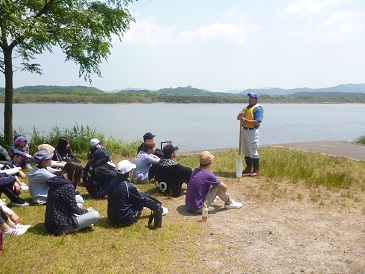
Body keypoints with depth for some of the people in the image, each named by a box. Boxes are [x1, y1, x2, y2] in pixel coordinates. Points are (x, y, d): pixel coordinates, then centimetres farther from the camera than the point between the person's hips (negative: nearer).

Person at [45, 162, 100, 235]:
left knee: (78, 198, 25)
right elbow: (74, 208, -13)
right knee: (95, 215, -9)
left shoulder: (55, 182, 8)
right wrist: (86, 211, 5)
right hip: (61, 226, -9)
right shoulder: (68, 186, -19)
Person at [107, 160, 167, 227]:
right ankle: (159, 209, 26)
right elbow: (140, 200, -7)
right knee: (142, 196, 5)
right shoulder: (129, 187, -23)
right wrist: (139, 209, 15)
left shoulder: (112, 183, -3)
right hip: (126, 219, -7)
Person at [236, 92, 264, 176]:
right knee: (246, 151, 14)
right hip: (244, 130, 8)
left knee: (253, 151, -4)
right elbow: (238, 117, 14)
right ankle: (248, 168, 25)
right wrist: (240, 115, -10)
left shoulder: (258, 109, -9)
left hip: (252, 131, -8)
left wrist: (245, 120, -23)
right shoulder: (246, 108, 17)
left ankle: (256, 170, 6)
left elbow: (257, 122, -20)